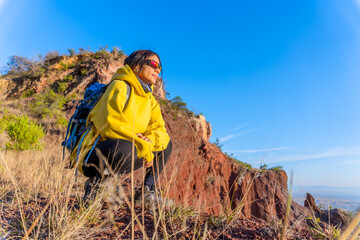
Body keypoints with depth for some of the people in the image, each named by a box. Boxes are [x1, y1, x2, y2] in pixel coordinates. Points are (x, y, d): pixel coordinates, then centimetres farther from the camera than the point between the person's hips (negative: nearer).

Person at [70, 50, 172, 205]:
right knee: (124, 149, -40)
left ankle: (147, 190, 5)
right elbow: (111, 124, -25)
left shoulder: (150, 100, 13)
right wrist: (143, 147, -21)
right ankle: (94, 183, -12)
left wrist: (149, 141, -18)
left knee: (165, 143, 10)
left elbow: (160, 131, 5)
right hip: (92, 156, -8)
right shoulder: (120, 86, -11)